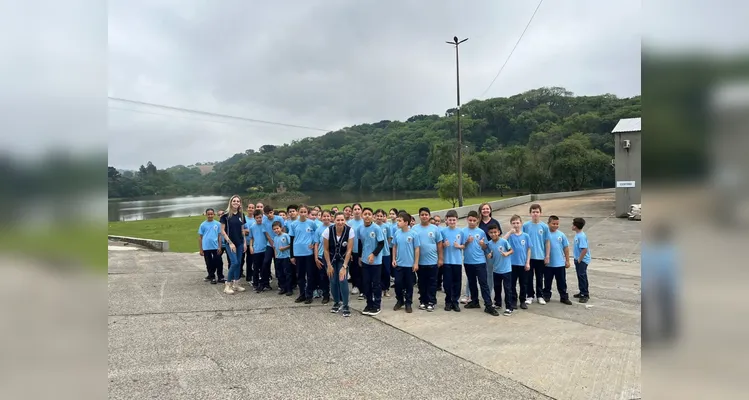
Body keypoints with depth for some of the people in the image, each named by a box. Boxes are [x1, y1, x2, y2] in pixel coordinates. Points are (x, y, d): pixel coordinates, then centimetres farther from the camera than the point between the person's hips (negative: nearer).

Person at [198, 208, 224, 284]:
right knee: (209, 264, 8)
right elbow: (200, 237, 3)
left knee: (219, 263, 2)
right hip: (206, 248, 0)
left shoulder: (218, 224, 0)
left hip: (216, 247, 0)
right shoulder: (203, 225, 0)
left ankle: (220, 277, 13)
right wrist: (201, 249, 1)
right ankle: (212, 278, 19)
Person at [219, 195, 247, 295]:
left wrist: (245, 242, 8)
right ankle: (227, 284, 0)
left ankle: (236, 284, 18)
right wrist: (230, 242, -13)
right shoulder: (226, 215, -8)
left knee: (238, 263, 8)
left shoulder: (241, 215, 7)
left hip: (240, 243, 5)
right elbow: (222, 231, -8)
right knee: (234, 263, -12)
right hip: (230, 243, -5)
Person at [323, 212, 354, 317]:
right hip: (331, 258, 1)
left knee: (342, 280, -13)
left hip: (343, 259, -1)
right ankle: (336, 303, 20)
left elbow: (349, 250, -18)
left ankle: (345, 306, -2)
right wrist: (329, 265, -11)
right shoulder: (328, 231, -23)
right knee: (333, 281, -1)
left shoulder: (350, 231, -23)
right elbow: (325, 249, -12)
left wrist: (344, 266, -20)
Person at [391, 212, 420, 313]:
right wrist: (393, 259, 4)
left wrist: (416, 263, -8)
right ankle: (399, 301, 27)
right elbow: (394, 247, 9)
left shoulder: (413, 234, -12)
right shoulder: (397, 233, -2)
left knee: (409, 285, 8)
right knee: (398, 283, 9)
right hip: (399, 264, 3)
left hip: (410, 264, -3)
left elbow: (417, 249, -7)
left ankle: (408, 303, 21)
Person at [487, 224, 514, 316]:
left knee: (507, 288, -1)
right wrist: (489, 256, -12)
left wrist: (507, 253, -26)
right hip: (496, 270, 5)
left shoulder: (504, 241, -15)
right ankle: (498, 303, 35)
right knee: (497, 288, 17)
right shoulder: (489, 243, -2)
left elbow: (511, 250, -6)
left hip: (506, 269, -5)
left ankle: (509, 308, 5)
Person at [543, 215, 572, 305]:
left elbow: (566, 248, 6)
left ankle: (564, 297, 19)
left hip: (560, 263, 2)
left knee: (562, 282, 9)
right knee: (547, 281, 12)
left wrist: (567, 261, 6)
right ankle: (546, 296, 26)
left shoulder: (561, 235, 0)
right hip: (548, 264, -1)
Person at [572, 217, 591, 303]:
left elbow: (585, 249, -29)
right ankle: (582, 293, 30)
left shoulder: (581, 236, -23)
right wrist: (577, 259, 16)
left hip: (582, 260, -10)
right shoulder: (577, 235, 7)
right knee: (580, 276, 18)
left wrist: (579, 260, -20)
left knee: (582, 277, -4)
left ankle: (585, 295, 3)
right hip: (578, 259, 10)